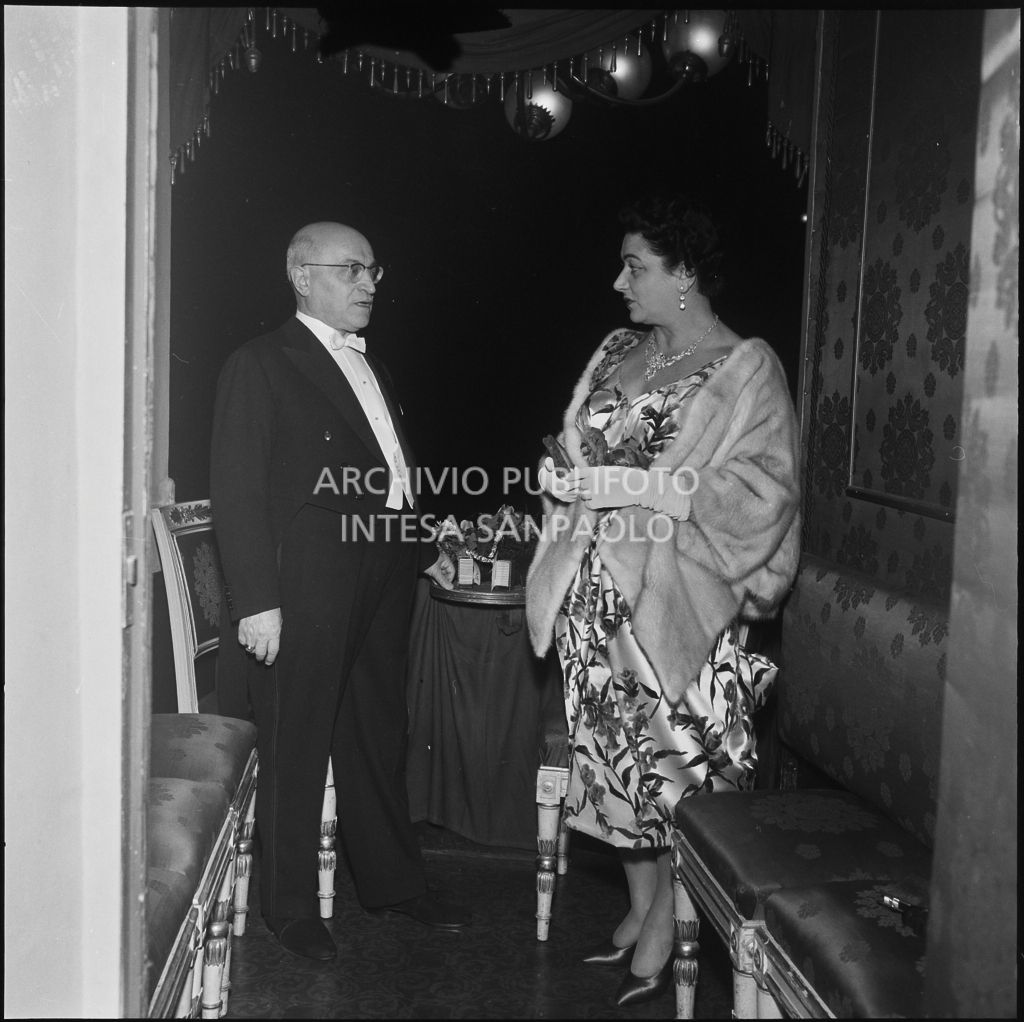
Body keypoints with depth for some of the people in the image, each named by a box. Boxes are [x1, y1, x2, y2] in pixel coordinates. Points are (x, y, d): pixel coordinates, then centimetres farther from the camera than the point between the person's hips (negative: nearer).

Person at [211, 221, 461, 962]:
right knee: (296, 748, 5)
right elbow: (237, 492, -12)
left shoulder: (369, 367, 17)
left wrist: (423, 551, 18)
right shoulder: (260, 365, -7)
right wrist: (256, 601, -17)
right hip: (304, 590, -7)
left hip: (380, 587, 7)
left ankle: (393, 880, 33)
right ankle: (291, 907, 21)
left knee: (380, 738, 17)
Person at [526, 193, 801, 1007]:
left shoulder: (747, 369, -7)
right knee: (618, 756, 12)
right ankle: (640, 911, 30)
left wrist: (636, 486, -19)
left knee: (679, 762, 2)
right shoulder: (619, 353, 11)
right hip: (598, 593, 6)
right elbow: (580, 447, 21)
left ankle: (663, 933, 18)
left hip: (675, 600, -6)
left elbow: (760, 493, -13)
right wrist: (563, 475, -3)